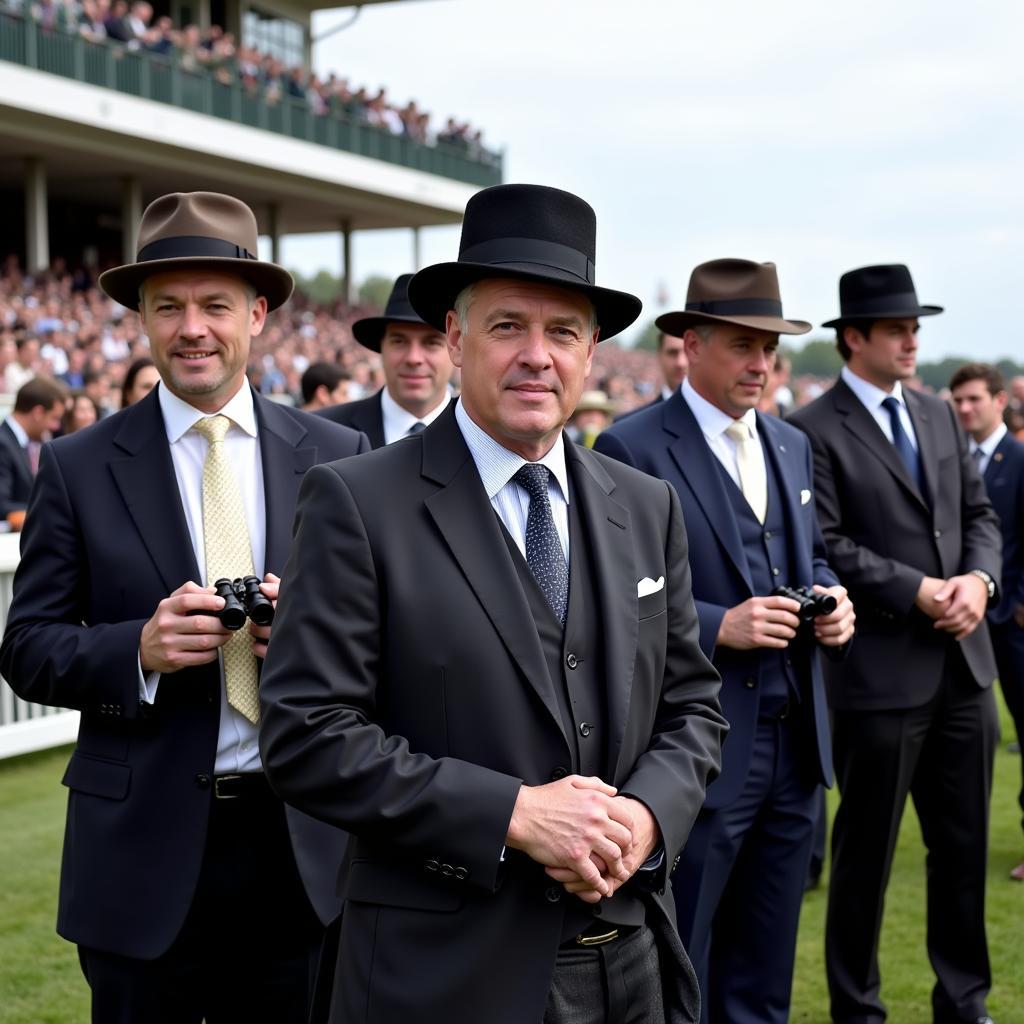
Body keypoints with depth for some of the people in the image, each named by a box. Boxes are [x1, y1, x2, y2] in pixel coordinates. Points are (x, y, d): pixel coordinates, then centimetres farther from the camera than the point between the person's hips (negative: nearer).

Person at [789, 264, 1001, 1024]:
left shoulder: (939, 415, 13)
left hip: (965, 663, 7)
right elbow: (825, 547, -15)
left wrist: (979, 578, -6)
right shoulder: (814, 430, -9)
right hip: (881, 672, -6)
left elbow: (979, 512, 13)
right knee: (866, 851, 6)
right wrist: (918, 591, -17)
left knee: (966, 845, 14)